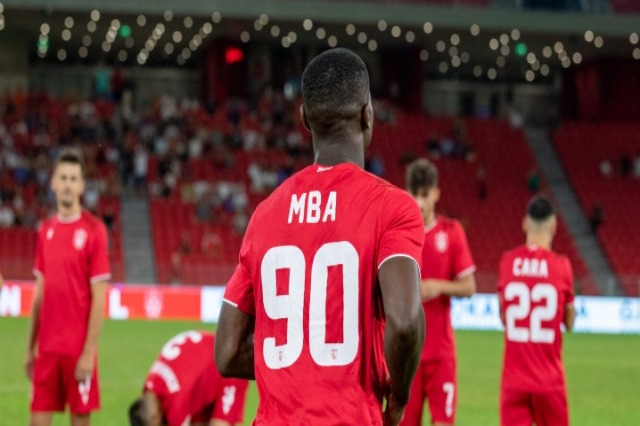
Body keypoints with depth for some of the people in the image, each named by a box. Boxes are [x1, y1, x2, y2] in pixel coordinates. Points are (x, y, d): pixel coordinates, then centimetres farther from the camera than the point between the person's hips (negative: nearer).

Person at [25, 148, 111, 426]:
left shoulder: (94, 230, -7)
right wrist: (30, 347, 13)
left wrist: (89, 351, -13)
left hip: (78, 348, -5)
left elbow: (99, 298, -9)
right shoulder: (46, 230, 10)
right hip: (47, 347, 5)